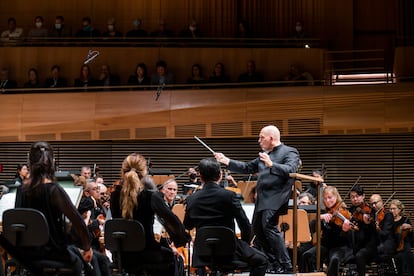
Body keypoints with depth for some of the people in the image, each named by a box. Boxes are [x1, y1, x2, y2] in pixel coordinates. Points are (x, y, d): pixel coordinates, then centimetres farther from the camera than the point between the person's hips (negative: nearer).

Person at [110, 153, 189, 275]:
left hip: (122, 256, 4)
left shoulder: (116, 195, -5)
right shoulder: (150, 196, -17)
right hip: (145, 254, -4)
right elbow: (172, 219, -19)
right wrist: (184, 238, -2)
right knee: (170, 255, 31)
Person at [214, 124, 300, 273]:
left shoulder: (289, 152, -4)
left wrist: (271, 165, -34)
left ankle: (285, 265, -18)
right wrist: (227, 162, 20)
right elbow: (248, 167, 27)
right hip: (262, 198, 9)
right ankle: (272, 264, 18)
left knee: (269, 226, -21)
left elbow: (290, 170, -21)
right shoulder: (264, 155, 22)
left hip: (275, 198, -9)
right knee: (258, 228, 10)